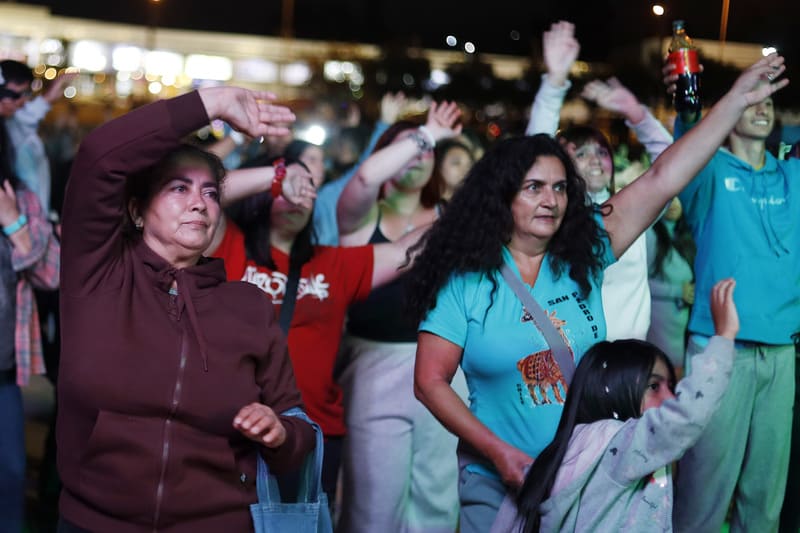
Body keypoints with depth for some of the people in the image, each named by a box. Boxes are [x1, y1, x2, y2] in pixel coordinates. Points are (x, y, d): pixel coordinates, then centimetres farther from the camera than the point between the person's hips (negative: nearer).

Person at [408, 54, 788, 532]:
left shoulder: (584, 254, -3)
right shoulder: (464, 279, -9)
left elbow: (663, 178, -7)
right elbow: (431, 382, -8)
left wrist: (738, 98, -10)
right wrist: (498, 452, -17)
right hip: (497, 482, -2)